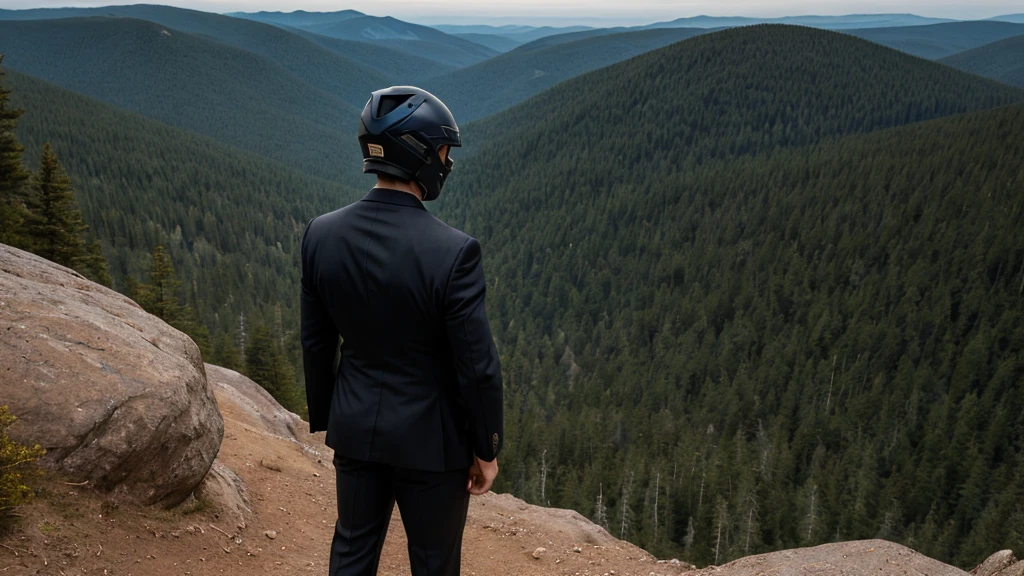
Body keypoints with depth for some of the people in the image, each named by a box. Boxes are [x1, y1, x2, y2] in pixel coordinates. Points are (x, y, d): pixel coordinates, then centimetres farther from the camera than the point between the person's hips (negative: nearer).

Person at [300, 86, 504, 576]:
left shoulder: (321, 234, -9)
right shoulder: (453, 251, -25)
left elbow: (315, 342, 1)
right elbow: (478, 366, -20)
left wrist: (326, 417, 15)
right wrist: (486, 449, -4)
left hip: (355, 428, 5)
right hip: (430, 437, -5)